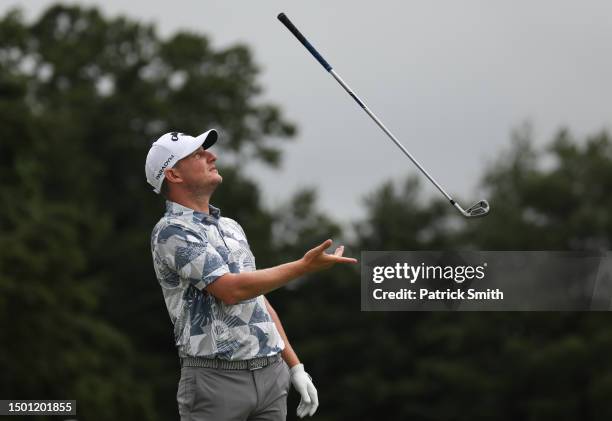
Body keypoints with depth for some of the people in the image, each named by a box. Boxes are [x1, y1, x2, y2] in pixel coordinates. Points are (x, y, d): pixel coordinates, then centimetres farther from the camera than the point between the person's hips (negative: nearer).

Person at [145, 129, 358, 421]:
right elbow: (231, 290, -19)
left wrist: (295, 366, 15)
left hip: (272, 374, 7)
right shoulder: (171, 232, -9)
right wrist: (304, 266, -17)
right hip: (216, 378, -7)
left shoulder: (231, 227, 18)